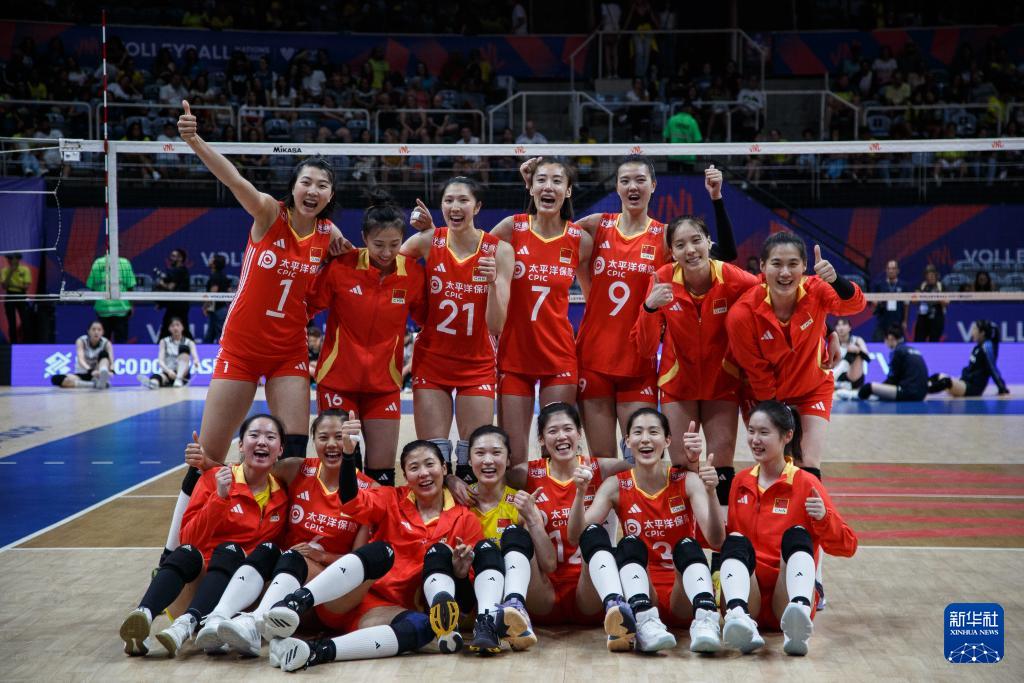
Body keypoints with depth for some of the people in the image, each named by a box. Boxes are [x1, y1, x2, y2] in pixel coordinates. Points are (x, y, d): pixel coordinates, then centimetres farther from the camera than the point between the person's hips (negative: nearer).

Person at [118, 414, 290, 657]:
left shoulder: (283, 495, 6)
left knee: (229, 551, -31)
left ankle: (186, 625, -53)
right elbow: (188, 539, -9)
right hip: (200, 575, 0)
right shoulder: (214, 478, 0)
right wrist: (219, 497, -20)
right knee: (186, 554, -32)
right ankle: (143, 616, -55)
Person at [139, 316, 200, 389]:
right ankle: (152, 382, -74)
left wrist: (196, 361, -37)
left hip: (183, 374, 0)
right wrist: (168, 370, -27)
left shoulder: (189, 342, 8)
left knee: (184, 348, -23)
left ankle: (179, 379, -41)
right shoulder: (164, 342, 9)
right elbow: (160, 360, -5)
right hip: (167, 373, 0)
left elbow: (195, 356, -10)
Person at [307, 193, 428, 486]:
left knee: (382, 470, 3)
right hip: (337, 377, -1)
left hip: (384, 383, 2)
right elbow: (309, 307, -3)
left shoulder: (413, 273, -6)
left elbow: (427, 319, 8)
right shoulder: (341, 265, -12)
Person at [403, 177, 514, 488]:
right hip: (431, 360, 0)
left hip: (477, 363, 0)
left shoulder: (499, 250, -9)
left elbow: (496, 327, -11)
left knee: (474, 459, -1)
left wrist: (492, 282, -28)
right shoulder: (428, 241, -5)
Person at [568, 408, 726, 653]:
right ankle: (644, 620, -48)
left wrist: (710, 493, -28)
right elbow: (576, 536, -6)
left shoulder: (686, 481, 1)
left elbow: (716, 540, -12)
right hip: (639, 592, 1)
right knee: (630, 544, -27)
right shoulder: (617, 486, 4)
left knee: (687, 546, -30)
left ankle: (706, 621, -52)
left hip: (682, 598, -1)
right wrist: (580, 493, -23)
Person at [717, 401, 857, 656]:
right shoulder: (740, 482, 14)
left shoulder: (805, 484, 3)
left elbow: (847, 546, -2)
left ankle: (800, 614, -55)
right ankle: (739, 619, -54)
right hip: (747, 592, 3)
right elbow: (721, 538, 15)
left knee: (796, 535, -27)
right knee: (735, 542, -25)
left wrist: (823, 518, -22)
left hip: (786, 595, -2)